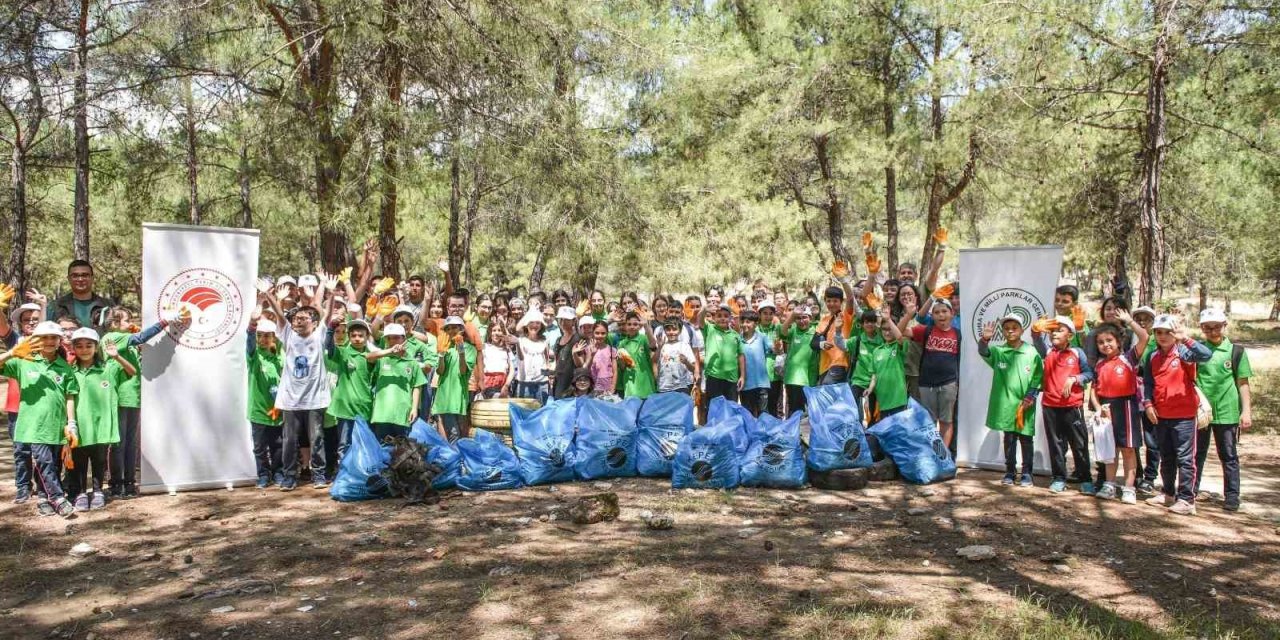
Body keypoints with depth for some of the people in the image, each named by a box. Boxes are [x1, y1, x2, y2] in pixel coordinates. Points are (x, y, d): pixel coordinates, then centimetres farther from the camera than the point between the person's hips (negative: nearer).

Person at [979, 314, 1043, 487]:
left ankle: (1026, 473, 15)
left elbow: (1038, 377, -1)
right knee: (1009, 438, 9)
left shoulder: (1032, 353, -2)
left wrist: (1030, 397, -9)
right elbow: (984, 352, -15)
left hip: (1025, 404, -1)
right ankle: (1010, 471, 17)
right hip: (1005, 404, 1)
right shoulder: (998, 351, 3)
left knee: (1026, 438, 6)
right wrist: (985, 339, -34)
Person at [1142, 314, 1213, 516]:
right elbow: (1147, 383, 10)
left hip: (1183, 415, -6)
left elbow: (1206, 355, -29)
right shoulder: (1153, 357, 8)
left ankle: (1186, 499, 2)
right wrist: (1148, 403, -2)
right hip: (1160, 415, 6)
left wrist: (1186, 339, -37)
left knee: (1185, 458, -2)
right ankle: (1168, 493, 29)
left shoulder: (1183, 352, -9)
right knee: (1166, 458, 17)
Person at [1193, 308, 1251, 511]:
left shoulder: (1236, 351, 1)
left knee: (1228, 456, 6)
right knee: (1197, 453, 10)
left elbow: (1243, 383, 2)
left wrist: (1246, 411, -3)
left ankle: (1232, 496, 14)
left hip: (1227, 412, -1)